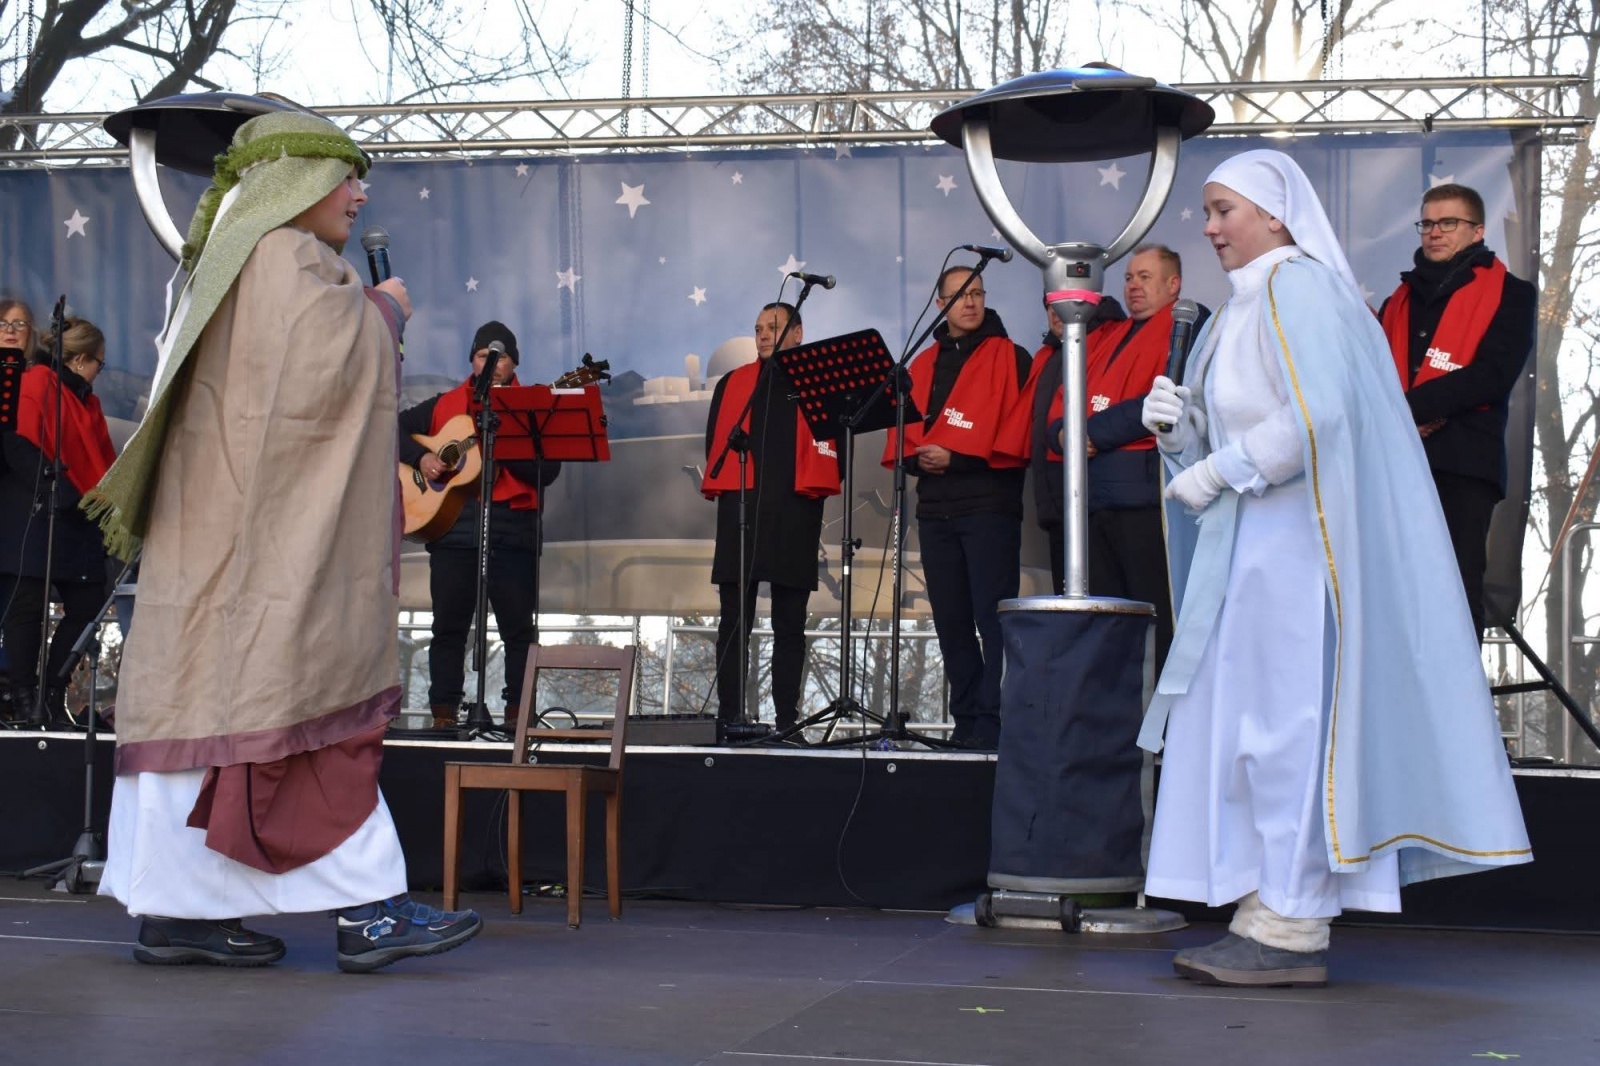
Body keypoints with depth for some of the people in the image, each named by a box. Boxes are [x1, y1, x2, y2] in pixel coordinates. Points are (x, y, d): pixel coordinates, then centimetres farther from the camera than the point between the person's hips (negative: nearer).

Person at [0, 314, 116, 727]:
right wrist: (65, 495, -19)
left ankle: (51, 693, 12)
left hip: (77, 522, 8)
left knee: (87, 605, 3)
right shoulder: (37, 381, -4)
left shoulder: (87, 401, 22)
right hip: (34, 517, -8)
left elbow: (105, 461, 18)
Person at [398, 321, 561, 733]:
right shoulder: (446, 405, 14)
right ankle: (444, 710, 8)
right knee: (449, 624, 4)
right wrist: (420, 456, -5)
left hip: (513, 532, -2)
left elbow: (548, 471, -5)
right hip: (452, 528, 2)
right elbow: (397, 428, 12)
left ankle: (518, 710, 4)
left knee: (519, 627, -1)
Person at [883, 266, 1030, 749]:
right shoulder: (923, 363, 18)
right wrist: (918, 456, -4)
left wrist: (956, 456, -13)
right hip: (936, 507, 6)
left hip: (991, 505, -6)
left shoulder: (1009, 357, 2)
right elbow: (904, 432, 17)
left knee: (992, 617, -9)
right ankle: (966, 720, 14)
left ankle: (992, 722, -8)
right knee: (950, 619, 7)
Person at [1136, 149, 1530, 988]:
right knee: (1246, 724, 6)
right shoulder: (1248, 305, 20)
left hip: (1295, 542, -10)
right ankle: (1269, 919, 9)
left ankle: (1291, 932, -6)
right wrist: (1179, 423, 2)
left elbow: (1318, 415, -22)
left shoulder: (1295, 285, -9)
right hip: (1256, 549, 10)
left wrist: (1220, 473, -15)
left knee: (1285, 720, -9)